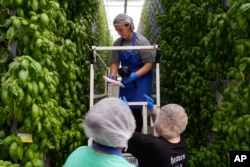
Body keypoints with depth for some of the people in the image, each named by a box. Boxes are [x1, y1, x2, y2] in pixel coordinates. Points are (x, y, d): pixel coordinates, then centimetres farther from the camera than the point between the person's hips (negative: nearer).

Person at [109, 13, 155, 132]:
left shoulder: (141, 41, -15)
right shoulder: (117, 43, 1)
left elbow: (149, 63, -15)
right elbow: (115, 62, 3)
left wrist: (136, 75, -27)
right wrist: (112, 75, -16)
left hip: (141, 80, -5)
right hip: (126, 80, 6)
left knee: (136, 110, -7)